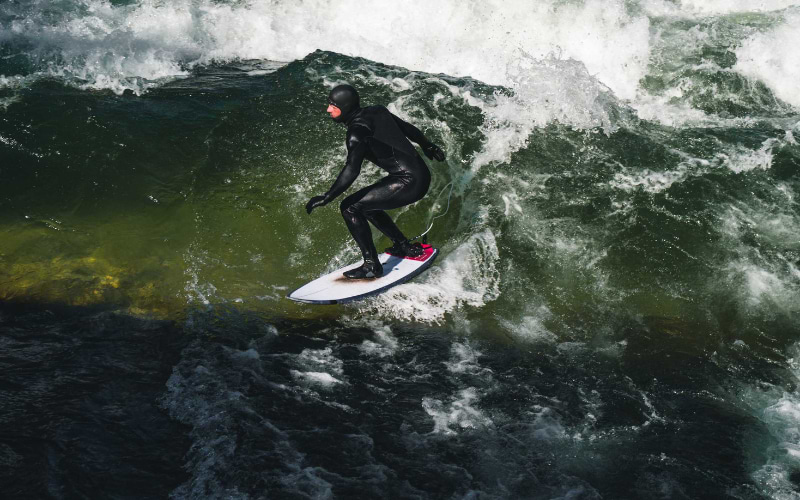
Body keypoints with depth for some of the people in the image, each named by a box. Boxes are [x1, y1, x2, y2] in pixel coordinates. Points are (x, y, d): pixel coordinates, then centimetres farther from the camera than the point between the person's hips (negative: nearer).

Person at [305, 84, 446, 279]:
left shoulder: (357, 132, -16)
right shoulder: (376, 111, 8)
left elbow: (351, 170, -26)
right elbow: (409, 128, 19)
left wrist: (327, 197, -26)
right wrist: (428, 146, 35)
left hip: (408, 182, -9)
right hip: (422, 175, 9)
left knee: (350, 207, -8)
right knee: (366, 203, 25)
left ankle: (372, 265, -4)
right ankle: (406, 247, 33)